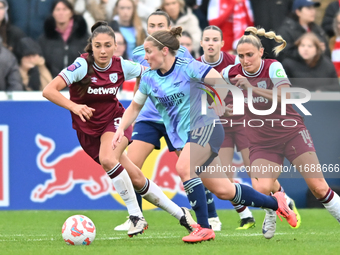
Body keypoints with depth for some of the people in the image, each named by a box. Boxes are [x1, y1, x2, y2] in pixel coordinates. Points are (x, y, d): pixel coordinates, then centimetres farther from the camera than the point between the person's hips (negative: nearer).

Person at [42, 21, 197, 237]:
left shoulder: (121, 66, -11)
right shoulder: (82, 65, -20)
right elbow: (49, 91, -31)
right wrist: (74, 107, -45)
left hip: (115, 121, 0)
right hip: (89, 131, 0)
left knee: (107, 159, -32)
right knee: (136, 179, -1)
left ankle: (136, 215, -21)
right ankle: (180, 213, 13)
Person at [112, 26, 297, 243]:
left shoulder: (187, 67, -12)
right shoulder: (149, 78, 7)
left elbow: (220, 81, -14)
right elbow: (135, 107, 16)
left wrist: (219, 105, -26)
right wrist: (121, 129, 2)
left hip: (205, 127, -7)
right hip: (184, 137, 7)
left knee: (184, 168, -30)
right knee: (223, 190, 5)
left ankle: (204, 228, -21)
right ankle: (276, 203, 23)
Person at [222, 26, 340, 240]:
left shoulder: (273, 67, -13)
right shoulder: (231, 74, -4)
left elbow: (285, 97, -29)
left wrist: (252, 88, -37)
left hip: (291, 132, -2)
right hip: (262, 141, 2)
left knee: (319, 188, -12)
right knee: (261, 189, -21)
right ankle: (271, 214, 12)